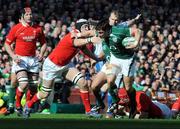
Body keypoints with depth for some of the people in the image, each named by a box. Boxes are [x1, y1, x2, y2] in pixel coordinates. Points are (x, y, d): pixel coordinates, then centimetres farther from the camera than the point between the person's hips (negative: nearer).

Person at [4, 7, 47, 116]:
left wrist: (41, 53, -2)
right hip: (20, 59, -4)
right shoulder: (16, 28, -5)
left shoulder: (37, 29, 4)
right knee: (24, 83, -20)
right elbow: (7, 44, 1)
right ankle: (18, 105, 1)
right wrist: (13, 55, -12)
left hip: (33, 59, 4)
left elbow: (43, 43, 16)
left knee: (33, 86, 2)